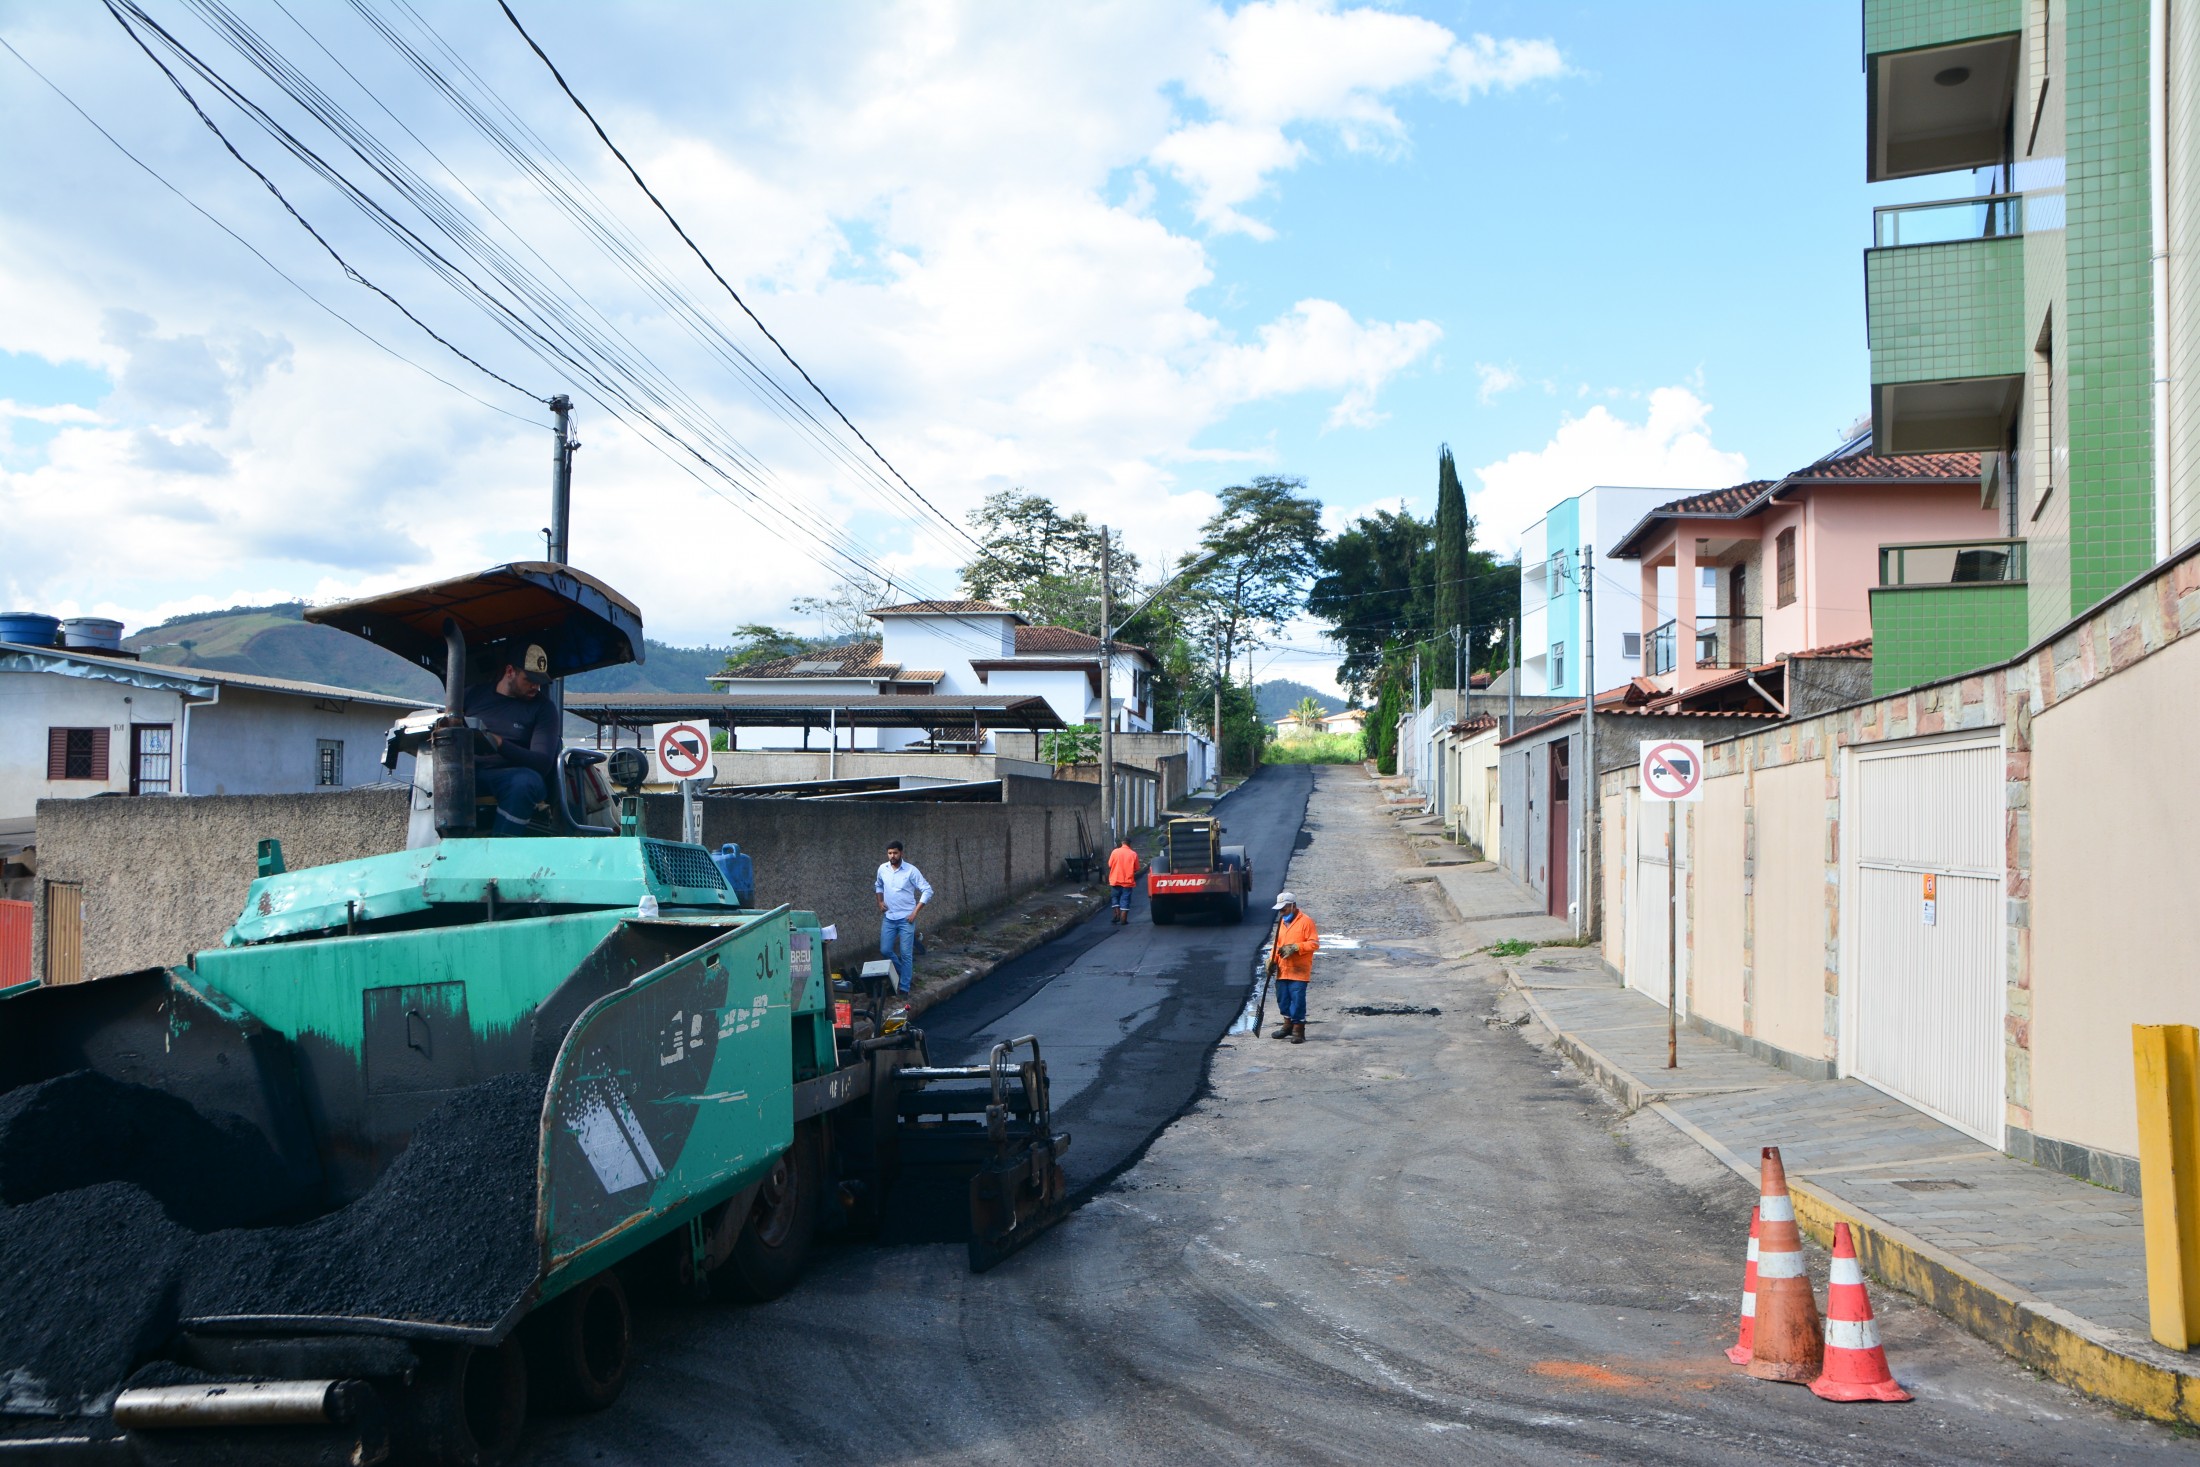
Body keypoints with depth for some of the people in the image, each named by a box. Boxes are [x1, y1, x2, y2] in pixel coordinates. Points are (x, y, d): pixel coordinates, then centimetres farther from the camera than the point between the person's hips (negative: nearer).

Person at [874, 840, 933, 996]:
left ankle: (904, 987, 4)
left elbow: (927, 890, -11)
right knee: (885, 950, 4)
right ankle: (905, 974, 27)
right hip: (889, 918, 5)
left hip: (906, 918, -5)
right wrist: (880, 901, 6)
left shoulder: (911, 870, -13)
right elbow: (878, 885, 23)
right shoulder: (882, 869, 1)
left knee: (906, 953, -4)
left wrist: (915, 912, -14)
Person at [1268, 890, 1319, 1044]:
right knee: (1283, 998, 12)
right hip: (1282, 970, 7)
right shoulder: (1282, 922, 16)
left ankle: (1298, 1030, 0)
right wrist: (1272, 960, 7)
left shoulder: (1306, 921, -7)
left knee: (1297, 1000, -7)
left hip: (1299, 971, -7)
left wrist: (1295, 947, -20)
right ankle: (1288, 1024, 28)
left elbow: (1314, 944, -11)